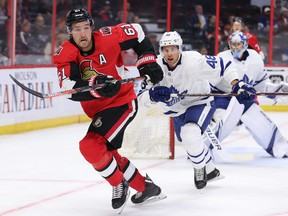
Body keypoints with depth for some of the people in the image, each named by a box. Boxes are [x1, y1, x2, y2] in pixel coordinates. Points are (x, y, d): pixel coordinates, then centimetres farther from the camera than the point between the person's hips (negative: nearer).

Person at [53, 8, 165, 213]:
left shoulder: (108, 38, -18)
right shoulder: (65, 54, -12)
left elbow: (137, 32, 1)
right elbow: (70, 88, -28)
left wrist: (147, 60, -5)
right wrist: (97, 84, -44)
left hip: (122, 103, -7)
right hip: (98, 110, 7)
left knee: (91, 146, -22)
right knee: (106, 153, 18)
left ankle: (119, 185, -1)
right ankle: (146, 187, 35)